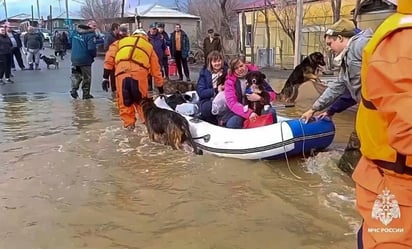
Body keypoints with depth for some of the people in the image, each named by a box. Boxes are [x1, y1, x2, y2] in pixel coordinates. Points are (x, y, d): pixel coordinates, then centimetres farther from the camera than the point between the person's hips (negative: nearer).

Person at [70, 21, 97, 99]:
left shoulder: (76, 32, 5)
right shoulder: (91, 35, -18)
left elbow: (71, 42, 16)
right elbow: (91, 48, -23)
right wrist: (94, 55, -4)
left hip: (74, 58, 5)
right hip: (85, 60, -5)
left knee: (76, 75, 19)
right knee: (86, 78, 8)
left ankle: (74, 89, 4)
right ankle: (86, 94, 13)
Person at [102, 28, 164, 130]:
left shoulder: (121, 41, 32)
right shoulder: (149, 47, 33)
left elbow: (109, 57, 17)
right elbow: (156, 70, 32)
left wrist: (106, 76, 15)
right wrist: (161, 89, 38)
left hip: (122, 71, 0)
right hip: (139, 72, 0)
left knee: (124, 100, 15)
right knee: (141, 100, 18)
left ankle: (129, 123, 19)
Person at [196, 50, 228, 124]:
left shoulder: (226, 71, 6)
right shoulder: (204, 73, 2)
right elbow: (200, 92, -5)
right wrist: (216, 90, -15)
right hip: (207, 101, -1)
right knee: (207, 108, -36)